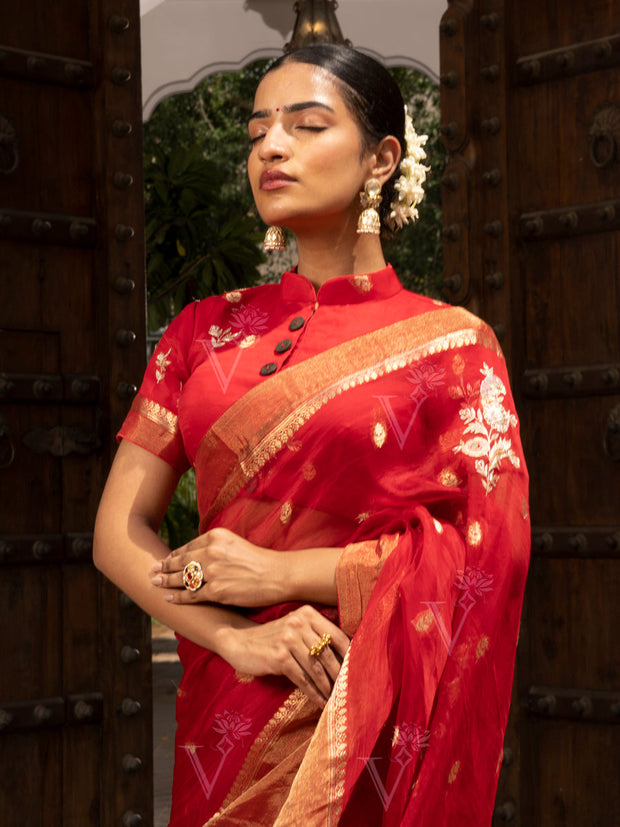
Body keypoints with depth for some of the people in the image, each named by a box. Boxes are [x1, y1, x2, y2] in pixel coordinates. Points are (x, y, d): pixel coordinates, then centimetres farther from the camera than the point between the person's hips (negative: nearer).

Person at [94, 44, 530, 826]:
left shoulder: (450, 342, -2)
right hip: (226, 718, 3)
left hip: (378, 722, -2)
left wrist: (281, 572, -13)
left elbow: (493, 547, -10)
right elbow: (120, 528, 1)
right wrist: (237, 638, -16)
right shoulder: (206, 329, 6)